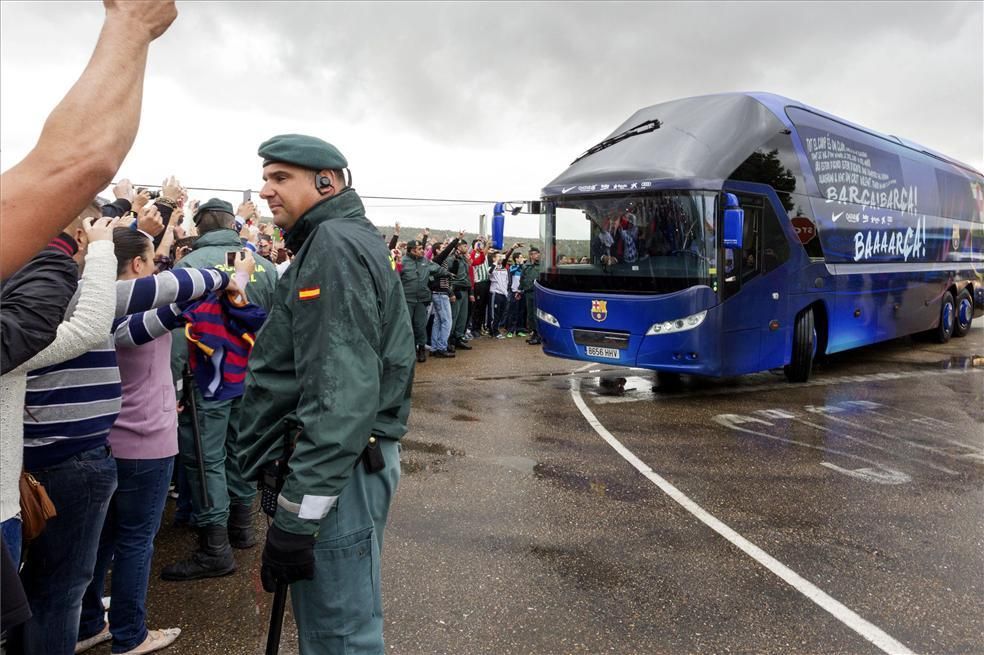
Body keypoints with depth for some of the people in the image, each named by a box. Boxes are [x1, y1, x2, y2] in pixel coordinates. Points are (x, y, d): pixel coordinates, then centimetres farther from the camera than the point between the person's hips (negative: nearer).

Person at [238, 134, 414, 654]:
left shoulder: (336, 247, -15)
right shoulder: (327, 244, 18)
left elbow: (343, 394, -25)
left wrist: (295, 514, -24)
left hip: (341, 467, -10)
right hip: (348, 457, 10)